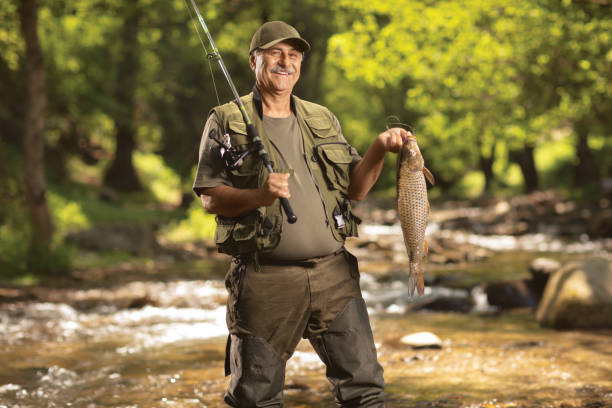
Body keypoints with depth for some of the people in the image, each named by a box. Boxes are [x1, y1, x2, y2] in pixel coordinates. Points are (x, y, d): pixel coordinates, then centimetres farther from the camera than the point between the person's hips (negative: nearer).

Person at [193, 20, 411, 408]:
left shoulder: (323, 120, 16)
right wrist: (258, 195, -21)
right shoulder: (227, 122, 3)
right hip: (265, 279, -3)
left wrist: (379, 150, -3)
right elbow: (210, 198, -4)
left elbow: (354, 190, 13)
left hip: (333, 274, 4)